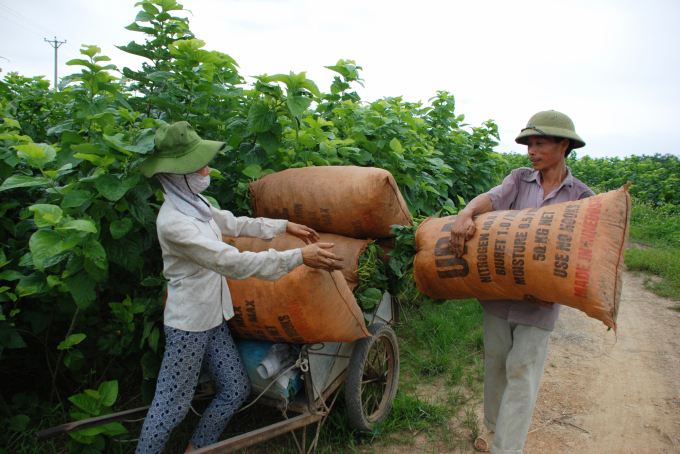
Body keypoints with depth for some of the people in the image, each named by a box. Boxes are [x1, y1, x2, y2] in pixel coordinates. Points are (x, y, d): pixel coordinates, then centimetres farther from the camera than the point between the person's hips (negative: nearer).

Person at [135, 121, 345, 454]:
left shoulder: (195, 203, 4)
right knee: (173, 404, 4)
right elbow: (232, 262, -31)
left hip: (213, 319, 9)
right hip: (188, 325, -9)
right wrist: (299, 257, -30)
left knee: (236, 389, 13)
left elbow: (234, 224, 20)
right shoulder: (173, 222, -25)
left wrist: (285, 226, 19)